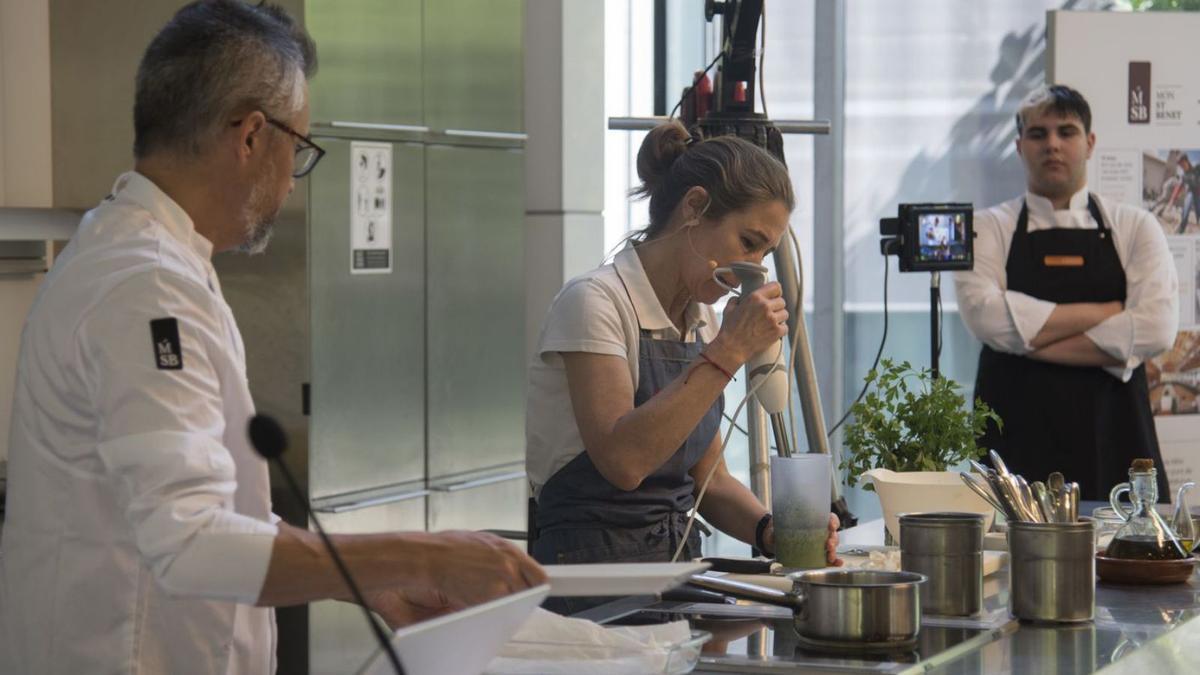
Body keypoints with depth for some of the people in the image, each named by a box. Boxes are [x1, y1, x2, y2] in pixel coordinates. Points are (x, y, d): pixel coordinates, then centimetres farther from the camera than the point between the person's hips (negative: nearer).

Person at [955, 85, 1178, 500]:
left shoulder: (1135, 228, 9)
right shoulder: (988, 229, 7)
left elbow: (1155, 329, -7)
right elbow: (987, 319, -11)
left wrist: (1036, 341, -10)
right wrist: (1105, 312, -8)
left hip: (1113, 446, 1)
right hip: (1017, 444, -1)